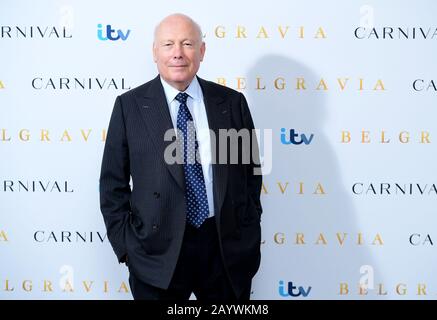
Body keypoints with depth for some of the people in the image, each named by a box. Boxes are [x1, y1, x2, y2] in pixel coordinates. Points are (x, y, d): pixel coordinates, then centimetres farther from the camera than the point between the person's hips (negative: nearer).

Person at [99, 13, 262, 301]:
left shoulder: (232, 103, 2)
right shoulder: (130, 106, -1)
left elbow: (251, 171, 7)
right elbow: (113, 183, 0)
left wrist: (249, 238, 3)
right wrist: (126, 247, -5)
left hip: (227, 249, 2)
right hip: (157, 253, -1)